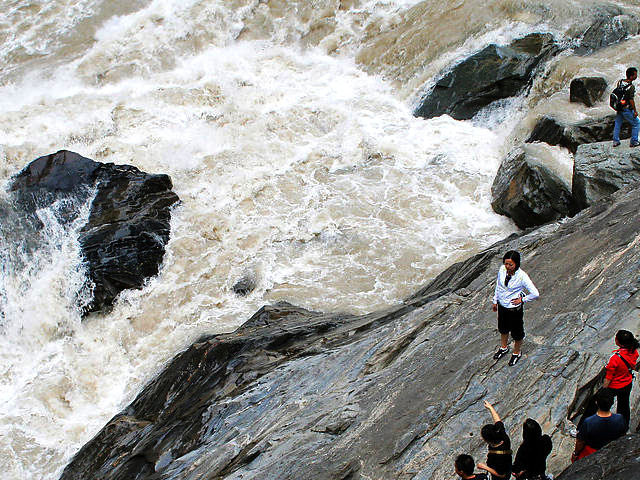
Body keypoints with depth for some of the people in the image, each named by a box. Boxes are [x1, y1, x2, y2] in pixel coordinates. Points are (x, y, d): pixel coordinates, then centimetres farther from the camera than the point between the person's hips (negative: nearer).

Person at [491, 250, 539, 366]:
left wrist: (522, 300, -16)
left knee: (517, 332, 17)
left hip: (515, 309, -5)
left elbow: (535, 294, -25)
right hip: (502, 306, 5)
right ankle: (504, 348, 55)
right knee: (503, 328, 28)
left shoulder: (522, 276, -29)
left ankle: (517, 353, 43)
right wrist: (495, 301, 12)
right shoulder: (502, 270, -14)